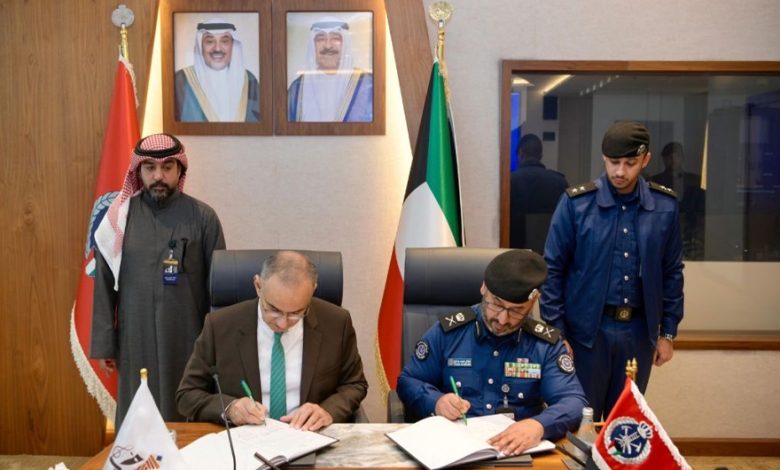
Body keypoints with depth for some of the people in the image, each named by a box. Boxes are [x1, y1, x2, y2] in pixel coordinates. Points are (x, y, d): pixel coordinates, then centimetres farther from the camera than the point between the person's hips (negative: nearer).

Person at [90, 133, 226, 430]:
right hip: (135, 339, 1)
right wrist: (104, 344, 3)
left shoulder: (202, 217, -2)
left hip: (187, 340, -1)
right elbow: (104, 285, 5)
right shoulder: (120, 216, 1)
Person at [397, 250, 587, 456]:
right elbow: (407, 381, 8)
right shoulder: (448, 331, 2)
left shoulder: (546, 344, 2)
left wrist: (539, 425, -27)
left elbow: (573, 402, -6)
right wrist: (436, 401, -14)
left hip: (520, 449, 0)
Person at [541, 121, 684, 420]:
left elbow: (672, 272, 9)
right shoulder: (576, 203, -8)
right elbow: (553, 269, -5)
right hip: (586, 329, -2)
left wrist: (668, 332, 8)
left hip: (639, 330, 3)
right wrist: (555, 332, -8)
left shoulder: (665, 207, 1)